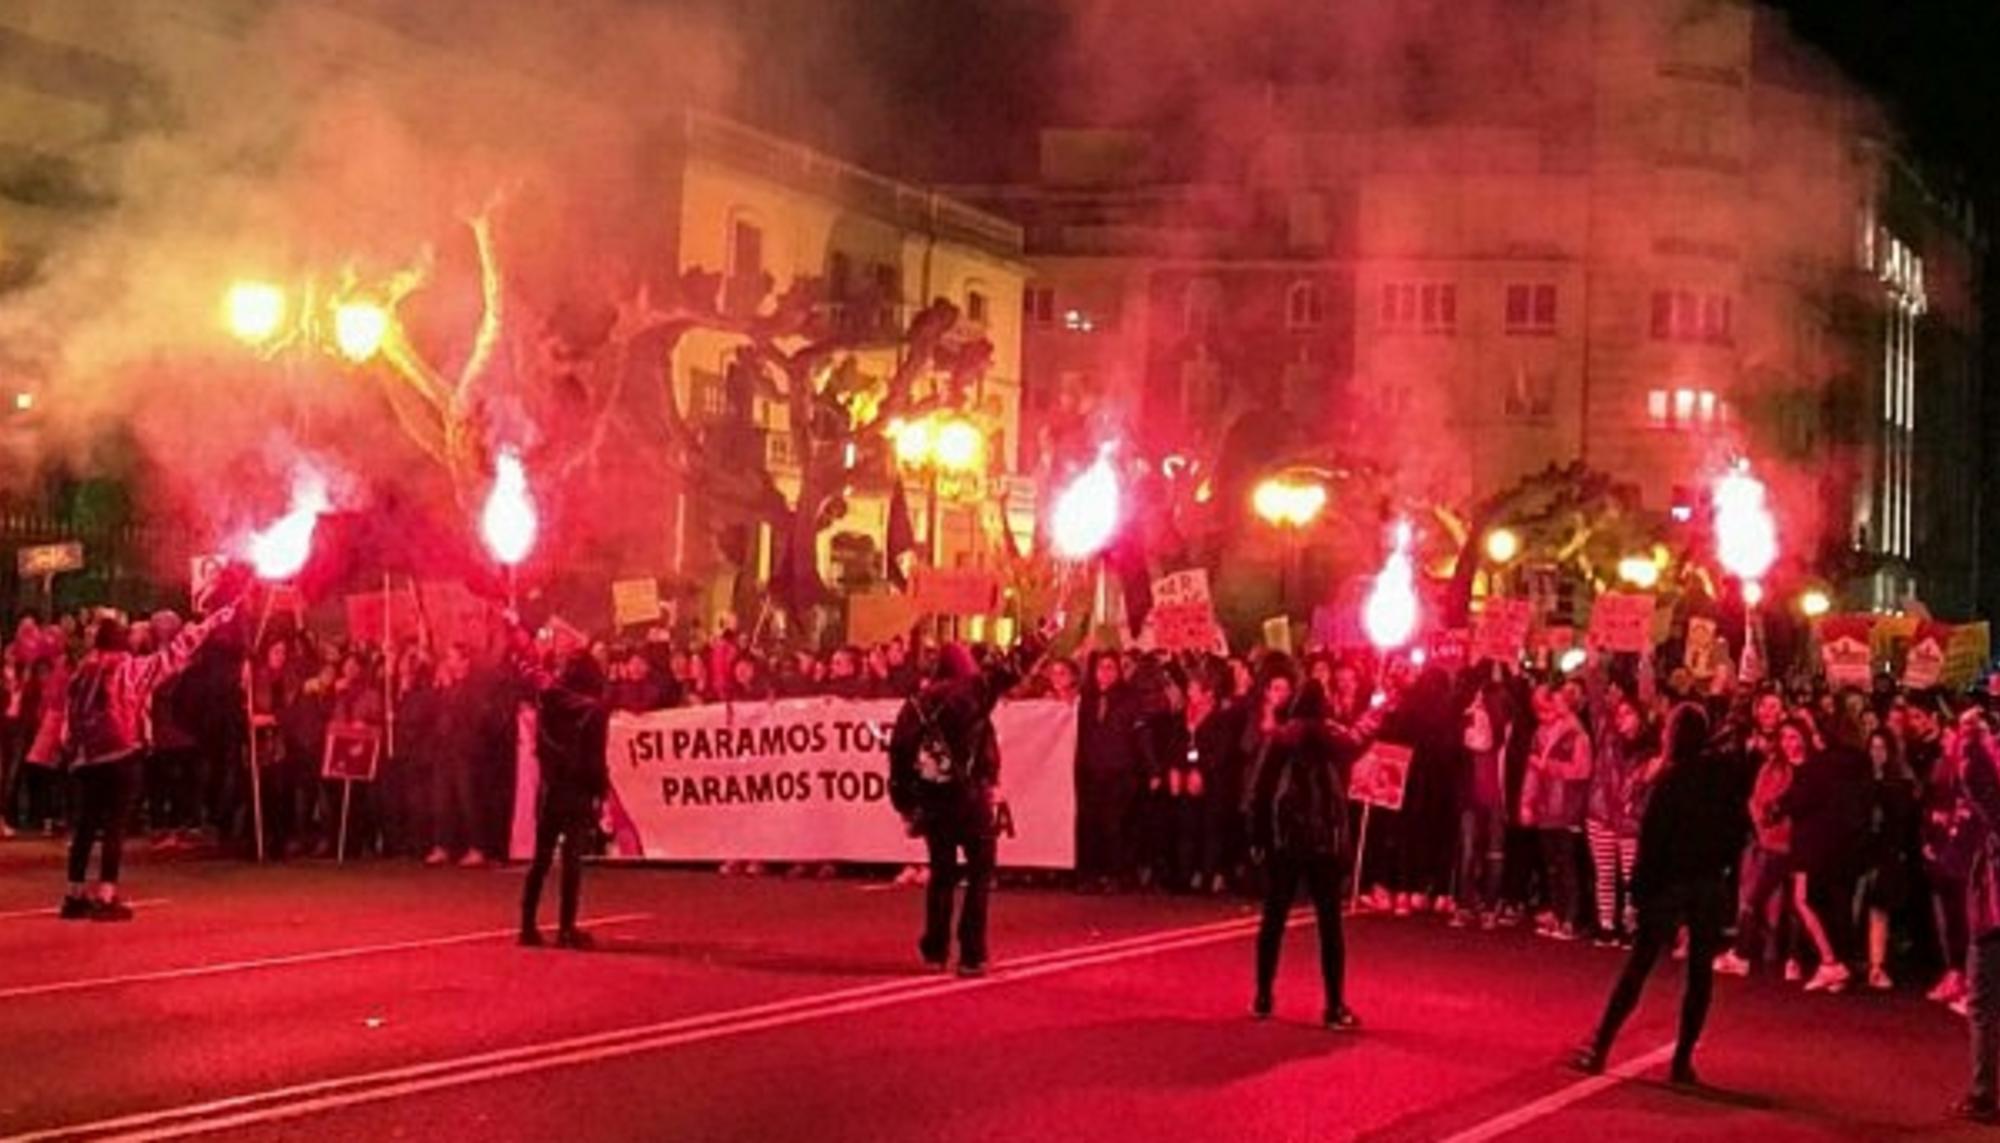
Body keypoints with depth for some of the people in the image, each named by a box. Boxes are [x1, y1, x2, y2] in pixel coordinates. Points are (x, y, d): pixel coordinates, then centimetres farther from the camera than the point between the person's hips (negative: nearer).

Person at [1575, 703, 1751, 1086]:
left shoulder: (1671, 778, -9)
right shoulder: (1728, 774, 1)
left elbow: (1653, 836, -11)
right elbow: (1739, 827, 2)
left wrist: (1640, 884, -7)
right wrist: (1720, 864, 8)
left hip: (1670, 882, -2)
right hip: (1711, 883, 2)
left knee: (1639, 965, 4)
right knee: (1701, 972, 8)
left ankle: (1599, 1047, 2)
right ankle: (1683, 1060, 6)